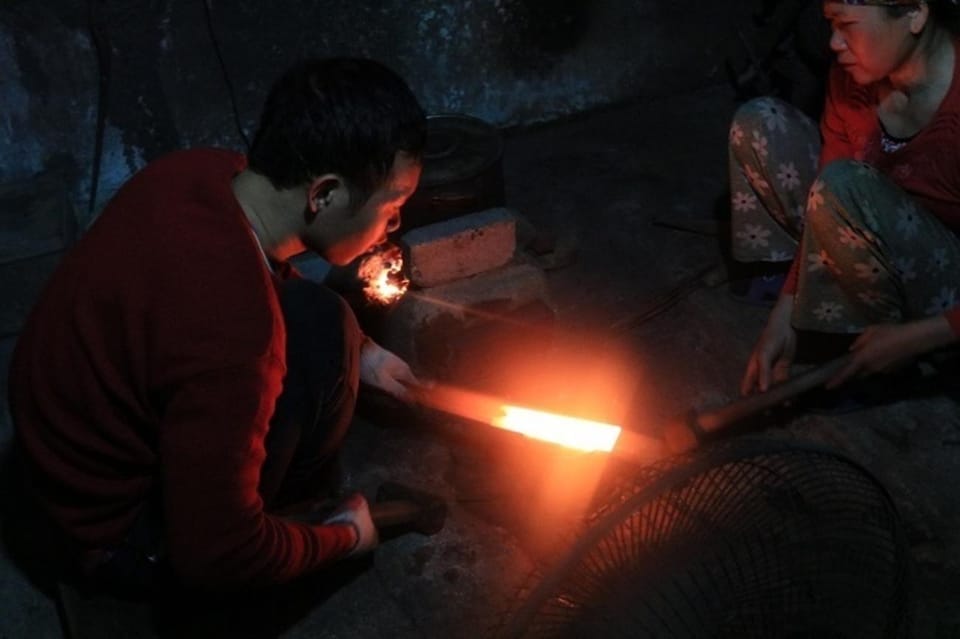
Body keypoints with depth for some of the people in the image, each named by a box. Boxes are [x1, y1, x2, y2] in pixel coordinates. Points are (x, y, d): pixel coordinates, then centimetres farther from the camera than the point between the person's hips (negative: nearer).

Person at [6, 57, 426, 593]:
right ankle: (301, 500, 7)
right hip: (115, 533, -8)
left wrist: (358, 352, 9)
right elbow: (216, 555, -27)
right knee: (316, 329, -20)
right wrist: (344, 537, -10)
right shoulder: (228, 330, -39)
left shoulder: (203, 171, -14)